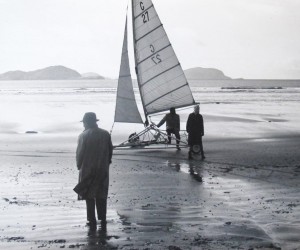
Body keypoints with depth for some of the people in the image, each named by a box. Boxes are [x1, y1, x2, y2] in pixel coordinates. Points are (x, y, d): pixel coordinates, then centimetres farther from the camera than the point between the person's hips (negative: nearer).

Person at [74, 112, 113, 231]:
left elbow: (80, 153, -9)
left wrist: (79, 166, 5)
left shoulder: (83, 136, -11)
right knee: (101, 195, 13)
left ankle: (92, 221, 6)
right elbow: (110, 151, 5)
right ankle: (103, 220, 14)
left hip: (88, 169, -3)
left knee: (89, 195, 6)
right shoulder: (105, 134, 1)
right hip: (103, 169, 3)